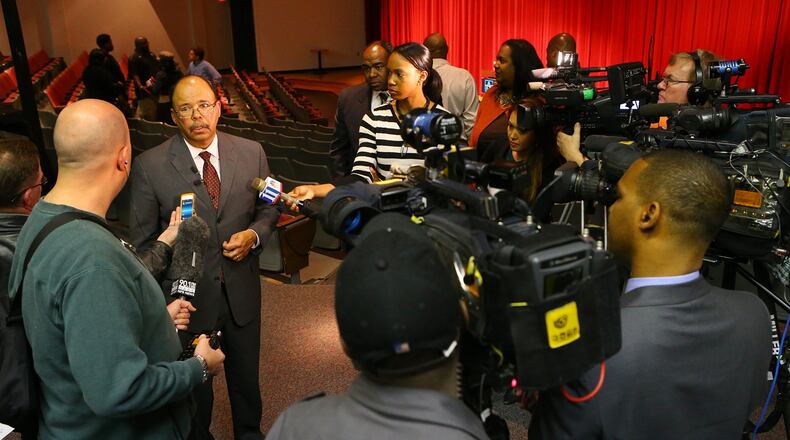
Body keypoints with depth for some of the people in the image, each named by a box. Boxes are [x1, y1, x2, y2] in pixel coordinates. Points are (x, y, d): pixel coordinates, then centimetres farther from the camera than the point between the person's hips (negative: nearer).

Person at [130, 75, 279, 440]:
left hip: (241, 291, 3)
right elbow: (143, 241, -6)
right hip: (187, 296, -2)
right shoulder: (149, 166, -11)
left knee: (246, 378, 23)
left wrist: (253, 235, -13)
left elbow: (268, 209, 7)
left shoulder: (251, 153, -4)